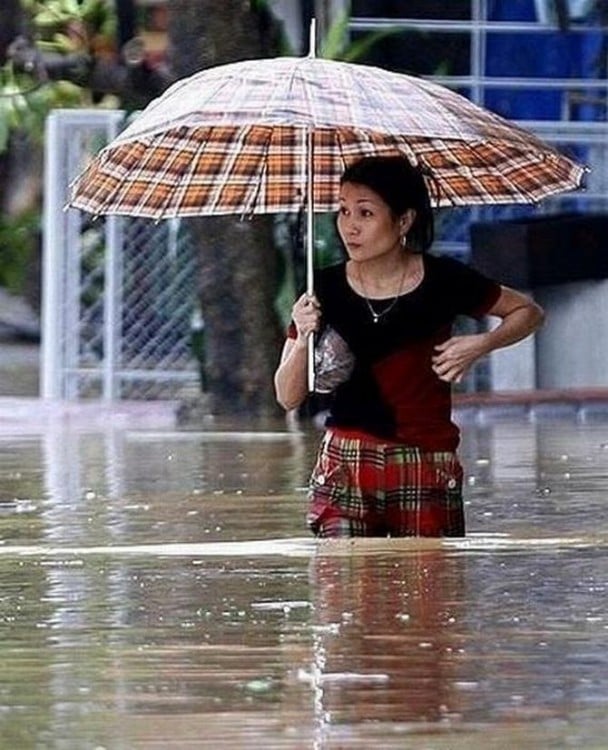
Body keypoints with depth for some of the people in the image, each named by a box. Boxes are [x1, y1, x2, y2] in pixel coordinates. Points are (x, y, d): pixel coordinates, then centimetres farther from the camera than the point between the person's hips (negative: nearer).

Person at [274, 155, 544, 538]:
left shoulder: (442, 281, -2)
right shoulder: (326, 289, 0)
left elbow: (528, 312, 13)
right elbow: (288, 397, 3)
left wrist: (480, 345, -4)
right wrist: (303, 340, -15)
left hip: (427, 469, 0)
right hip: (346, 465, 0)